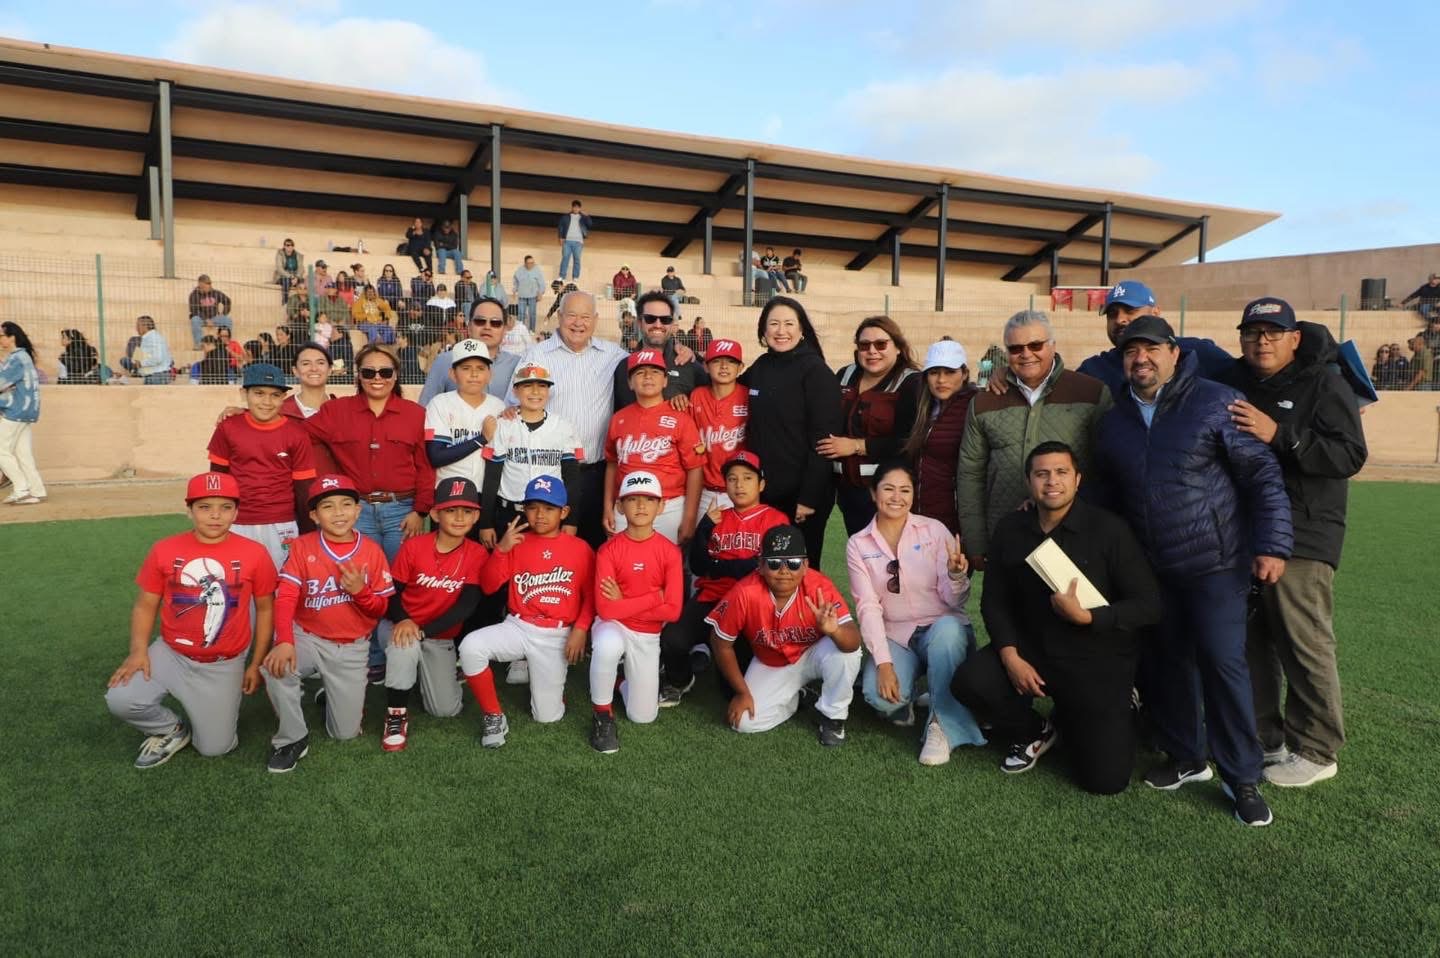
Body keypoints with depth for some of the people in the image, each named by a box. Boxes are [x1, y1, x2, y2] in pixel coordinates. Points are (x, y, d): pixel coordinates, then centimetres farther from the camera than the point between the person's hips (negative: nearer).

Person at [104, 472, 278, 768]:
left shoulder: (254, 554, -12)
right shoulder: (164, 550, -9)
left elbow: (265, 609, -1)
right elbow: (145, 605, 1)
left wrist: (256, 664, 1)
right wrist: (138, 650, -15)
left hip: (224, 665, -1)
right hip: (171, 655, 1)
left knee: (214, 748, -1)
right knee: (119, 700, -22)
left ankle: (224, 705, 33)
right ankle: (172, 730, 9)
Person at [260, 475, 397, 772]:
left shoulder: (372, 551, -5)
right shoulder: (302, 547, -8)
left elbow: (382, 609, -2)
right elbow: (285, 598, -18)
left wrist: (360, 591, -23)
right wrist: (285, 641, -34)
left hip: (351, 648, 1)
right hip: (308, 638, -1)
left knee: (346, 732, 2)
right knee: (274, 667, -35)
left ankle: (335, 696, 38)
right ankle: (292, 739, -9)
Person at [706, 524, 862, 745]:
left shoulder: (820, 587, -30)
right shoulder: (744, 593, -29)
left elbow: (854, 642, -37)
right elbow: (723, 645, -13)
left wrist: (834, 630, -60)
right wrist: (742, 692, -9)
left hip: (813, 655, -1)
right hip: (770, 666, 1)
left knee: (843, 650, -33)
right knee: (745, 722, -15)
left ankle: (833, 716, -5)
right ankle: (798, 696, 15)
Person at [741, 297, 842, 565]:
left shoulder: (816, 371, -11)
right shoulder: (761, 366, 7)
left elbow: (823, 439, -15)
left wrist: (810, 496, -19)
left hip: (803, 491, -6)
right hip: (764, 488, 6)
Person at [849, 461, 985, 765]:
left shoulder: (935, 531, -4)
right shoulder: (858, 545, 0)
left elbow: (953, 601, -7)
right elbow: (868, 607, -6)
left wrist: (957, 575, -31)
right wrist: (883, 663, -17)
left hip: (944, 628, -1)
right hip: (895, 637, 1)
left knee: (947, 628, -37)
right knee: (880, 696, -29)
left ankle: (942, 723, -22)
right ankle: (905, 701, 9)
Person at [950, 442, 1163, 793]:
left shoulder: (1109, 529, -13)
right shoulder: (1010, 530, -1)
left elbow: (1149, 605, -13)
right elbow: (995, 601, 3)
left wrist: (1084, 617, -25)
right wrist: (1010, 657, -11)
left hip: (1098, 662, -3)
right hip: (1033, 649, 3)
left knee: (1106, 779, -10)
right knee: (968, 681, -23)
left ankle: (1071, 720, 27)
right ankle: (1034, 732, 10)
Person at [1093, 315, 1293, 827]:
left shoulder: (1216, 401, -8)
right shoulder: (1114, 421, 8)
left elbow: (1263, 474, -9)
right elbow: (1108, 495, 17)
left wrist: (1272, 545, -15)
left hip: (1215, 564, -5)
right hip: (1151, 571, 5)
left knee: (1223, 662, -5)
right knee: (1170, 662, 12)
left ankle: (1242, 778, 9)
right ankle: (1185, 756, 29)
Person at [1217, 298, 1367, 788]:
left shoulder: (1323, 383, -3)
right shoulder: (1233, 384, 13)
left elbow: (1350, 455, -14)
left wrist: (1279, 436, -24)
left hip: (1300, 540, -6)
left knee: (1305, 645, -2)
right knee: (1251, 641, 11)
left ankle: (1316, 751, 11)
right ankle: (1262, 738, 24)